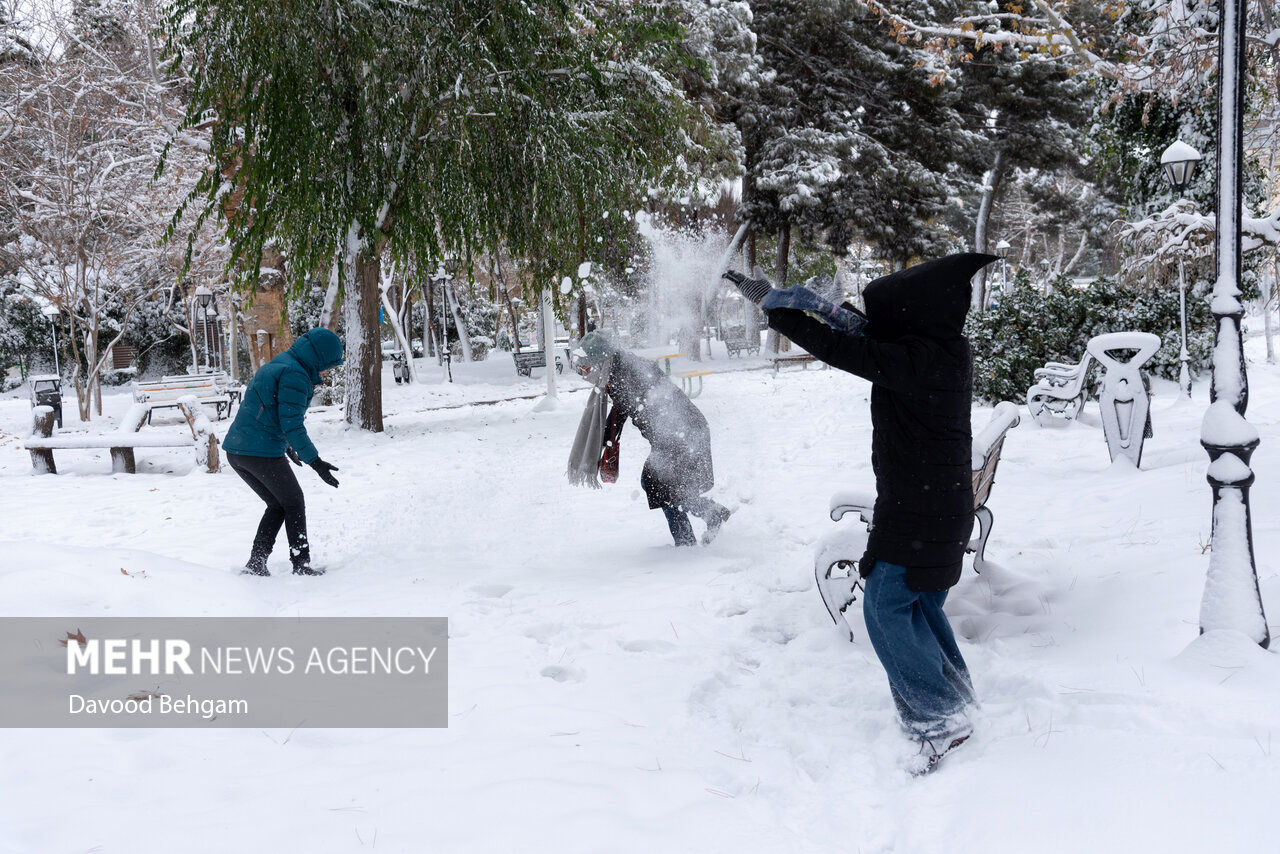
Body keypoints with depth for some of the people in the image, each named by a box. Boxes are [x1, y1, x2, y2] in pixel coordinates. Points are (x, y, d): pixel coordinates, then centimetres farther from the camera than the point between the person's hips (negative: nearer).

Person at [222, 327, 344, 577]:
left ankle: (256, 562, 14)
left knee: (277, 505, 20)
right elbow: (292, 424, -18)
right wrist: (315, 462, -15)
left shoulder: (274, 366, 18)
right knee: (294, 504, 8)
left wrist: (286, 446, 35)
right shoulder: (294, 375, -13)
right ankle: (301, 564, 10)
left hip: (235, 450, 9)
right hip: (263, 452, -9)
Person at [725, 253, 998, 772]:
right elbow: (862, 329, 12)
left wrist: (770, 302, -15)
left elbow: (837, 348, -23)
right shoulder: (941, 348, 5)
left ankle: (938, 722, 0)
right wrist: (776, 296, 10)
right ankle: (955, 698, 31)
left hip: (917, 510, -10)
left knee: (885, 604, -3)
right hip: (942, 503, 10)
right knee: (920, 603, 20)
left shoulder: (920, 358, -24)